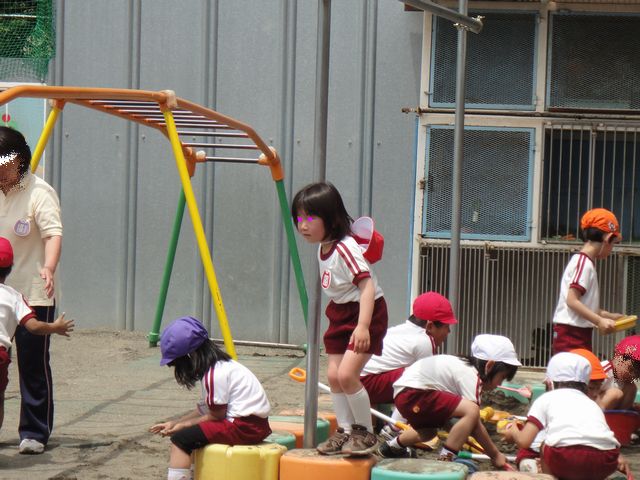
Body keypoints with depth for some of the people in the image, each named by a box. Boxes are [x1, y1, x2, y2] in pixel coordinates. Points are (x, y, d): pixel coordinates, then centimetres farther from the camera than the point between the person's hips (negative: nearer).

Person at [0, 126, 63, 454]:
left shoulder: (39, 193, -10)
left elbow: (54, 233, -23)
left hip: (33, 295, -5)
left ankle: (34, 433, 6)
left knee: (33, 365, -2)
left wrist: (48, 268, -41)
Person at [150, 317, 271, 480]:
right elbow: (205, 409, 19)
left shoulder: (215, 374, -15)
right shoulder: (221, 365, 15)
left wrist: (183, 425, -1)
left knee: (180, 439, -14)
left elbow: (216, 416, -11)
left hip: (244, 428, -11)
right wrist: (174, 423, 16)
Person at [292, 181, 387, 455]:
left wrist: (363, 325, -38)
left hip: (365, 312, -9)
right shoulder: (323, 248, 4)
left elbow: (367, 285, -30)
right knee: (334, 375, 6)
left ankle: (366, 433, -2)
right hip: (341, 314, 9)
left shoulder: (345, 248, -24)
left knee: (347, 374, -17)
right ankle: (345, 431, 17)